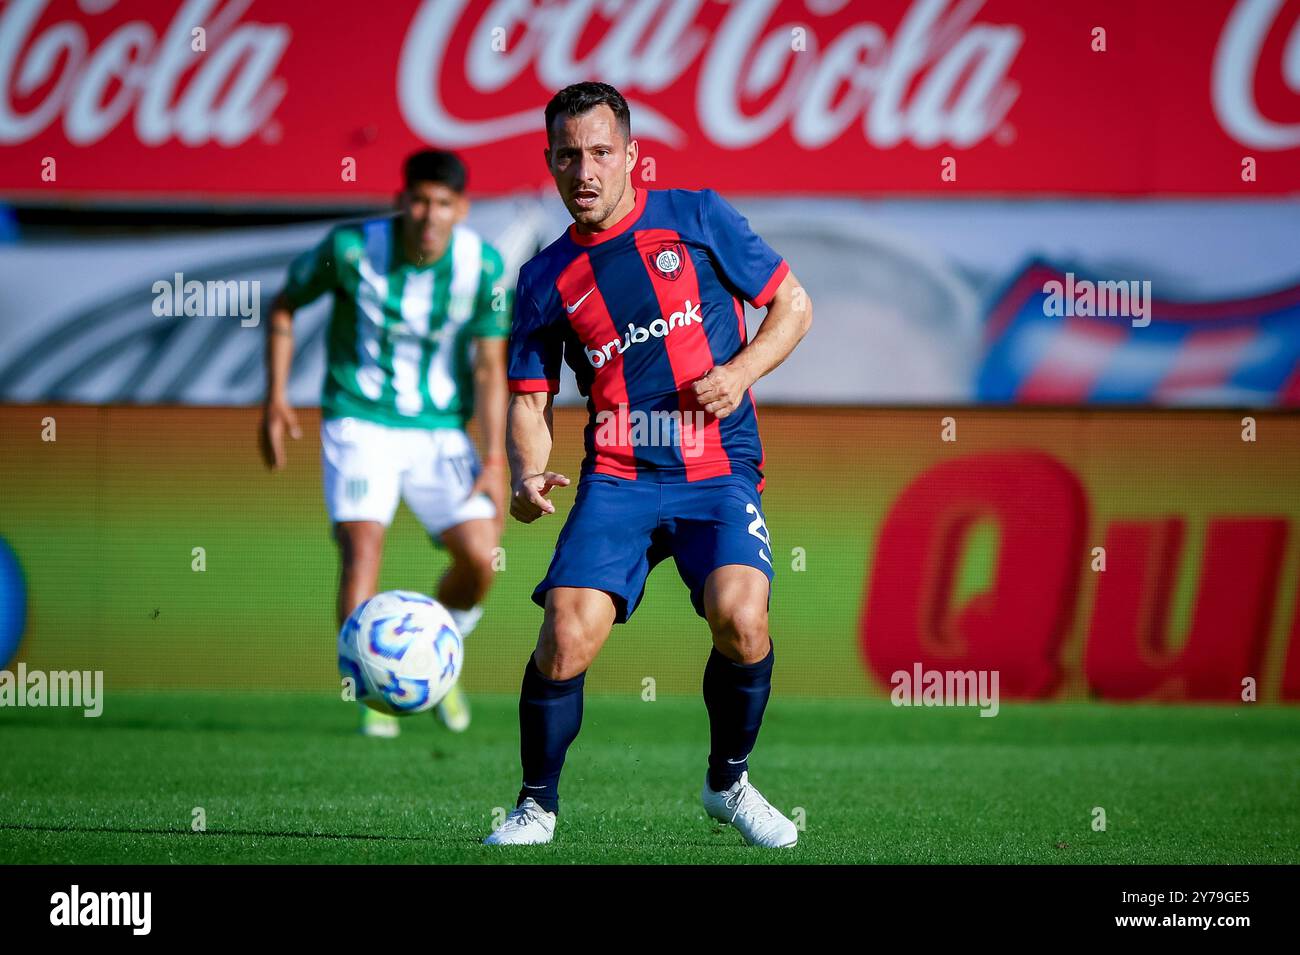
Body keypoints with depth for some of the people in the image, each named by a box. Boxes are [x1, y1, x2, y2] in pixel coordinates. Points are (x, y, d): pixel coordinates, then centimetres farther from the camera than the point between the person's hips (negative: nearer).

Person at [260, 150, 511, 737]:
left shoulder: (483, 266, -8)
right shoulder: (352, 248, -13)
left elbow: (490, 368, -2)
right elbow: (284, 307, 3)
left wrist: (495, 459, -10)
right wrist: (275, 401, -4)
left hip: (441, 429, 2)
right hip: (359, 421, -2)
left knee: (480, 556, -12)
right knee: (363, 544, -21)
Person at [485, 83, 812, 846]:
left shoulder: (697, 217, 6)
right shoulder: (546, 280, 10)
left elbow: (794, 305, 11)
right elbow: (530, 398, 13)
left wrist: (741, 371, -6)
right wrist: (527, 475, -7)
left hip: (720, 471, -1)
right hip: (618, 476, 1)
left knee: (739, 614, -25)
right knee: (568, 632, -19)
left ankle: (730, 781, 2)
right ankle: (538, 805, 4)